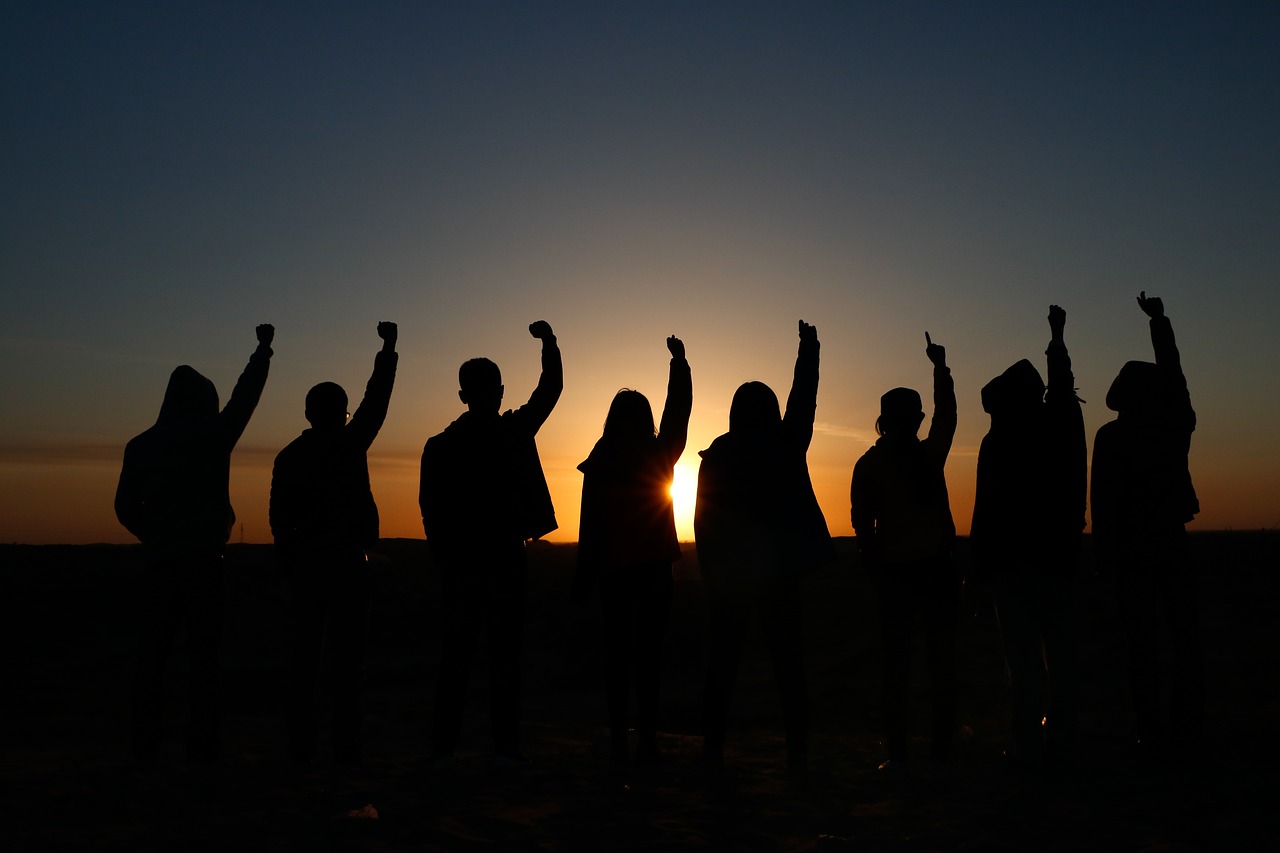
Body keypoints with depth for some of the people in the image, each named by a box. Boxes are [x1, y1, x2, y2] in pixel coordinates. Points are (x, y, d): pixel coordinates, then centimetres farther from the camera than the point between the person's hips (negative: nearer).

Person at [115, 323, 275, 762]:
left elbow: (125, 507, 12)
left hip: (157, 562, 4)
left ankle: (145, 746, 10)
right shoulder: (213, 436, -4)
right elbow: (246, 393, 9)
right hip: (203, 561, -3)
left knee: (152, 657, 9)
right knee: (203, 657, -1)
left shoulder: (140, 446, 7)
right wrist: (263, 348, 22)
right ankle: (200, 748, -2)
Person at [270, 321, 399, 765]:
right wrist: (388, 348, 12)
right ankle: (345, 747, -2)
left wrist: (290, 565, 15)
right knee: (346, 659, -2)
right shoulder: (349, 442, -4)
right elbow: (376, 399, 3)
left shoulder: (288, 456, 7)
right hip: (348, 562, -4)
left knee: (304, 660, 7)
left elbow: (279, 519, 7)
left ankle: (301, 746, 8)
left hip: (305, 565, 4)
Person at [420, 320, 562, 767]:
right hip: (505, 559, -2)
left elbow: (430, 509, 4)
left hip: (459, 562, 3)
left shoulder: (439, 445, 3)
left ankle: (443, 747, 9)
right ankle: (505, 746, 2)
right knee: (504, 655, 2)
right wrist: (549, 341, 18)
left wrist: (443, 556, 11)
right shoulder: (514, 432, -4)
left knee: (456, 655, 8)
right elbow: (550, 389, 8)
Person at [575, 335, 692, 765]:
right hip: (655, 568, 0)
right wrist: (679, 361, 20)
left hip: (613, 569, 0)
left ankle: (619, 743, 8)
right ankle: (647, 742, 0)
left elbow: (590, 524, -3)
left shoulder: (599, 464, -4)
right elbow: (679, 408, 10)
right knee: (648, 654, 3)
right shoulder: (660, 456, -3)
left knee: (617, 654, 8)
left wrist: (583, 577, 2)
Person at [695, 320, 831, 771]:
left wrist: (710, 573, 5)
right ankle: (797, 751, 7)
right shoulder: (787, 447, -2)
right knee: (788, 662, 8)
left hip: (728, 573, 0)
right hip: (779, 571, 1)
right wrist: (809, 348, 26)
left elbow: (704, 518, -3)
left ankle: (713, 750, 9)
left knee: (723, 663, 8)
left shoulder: (717, 455, -5)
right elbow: (804, 398, 13)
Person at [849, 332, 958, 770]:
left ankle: (897, 751, 3)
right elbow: (946, 414, 16)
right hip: (937, 565, 0)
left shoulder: (869, 464, -3)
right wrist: (940, 367, 28)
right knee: (942, 658, 7)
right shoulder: (931, 454, -2)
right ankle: (942, 745, 9)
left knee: (897, 661, 4)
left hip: (893, 569, 0)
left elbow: (861, 520, -1)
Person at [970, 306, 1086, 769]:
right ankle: (1060, 743, 17)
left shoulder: (999, 442, -10)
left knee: (1022, 656, -2)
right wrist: (1057, 336, 42)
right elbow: (1063, 386, 26)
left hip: (1013, 558, -5)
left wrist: (978, 567, -9)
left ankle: (1028, 747, 0)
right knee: (1060, 652, 11)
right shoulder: (1064, 424, 4)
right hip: (1058, 556, 5)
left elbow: (987, 509, -13)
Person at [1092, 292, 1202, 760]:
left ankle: (1152, 734, 2)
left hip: (1131, 547, -2)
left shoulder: (1111, 436, -5)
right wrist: (1159, 320, 30)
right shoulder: (1176, 424, 3)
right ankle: (1188, 731, 6)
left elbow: (1103, 499, -8)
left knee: (1142, 641, 1)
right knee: (1185, 636, 7)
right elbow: (1173, 370, 19)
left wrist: (1105, 549, -2)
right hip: (1172, 542, 2)